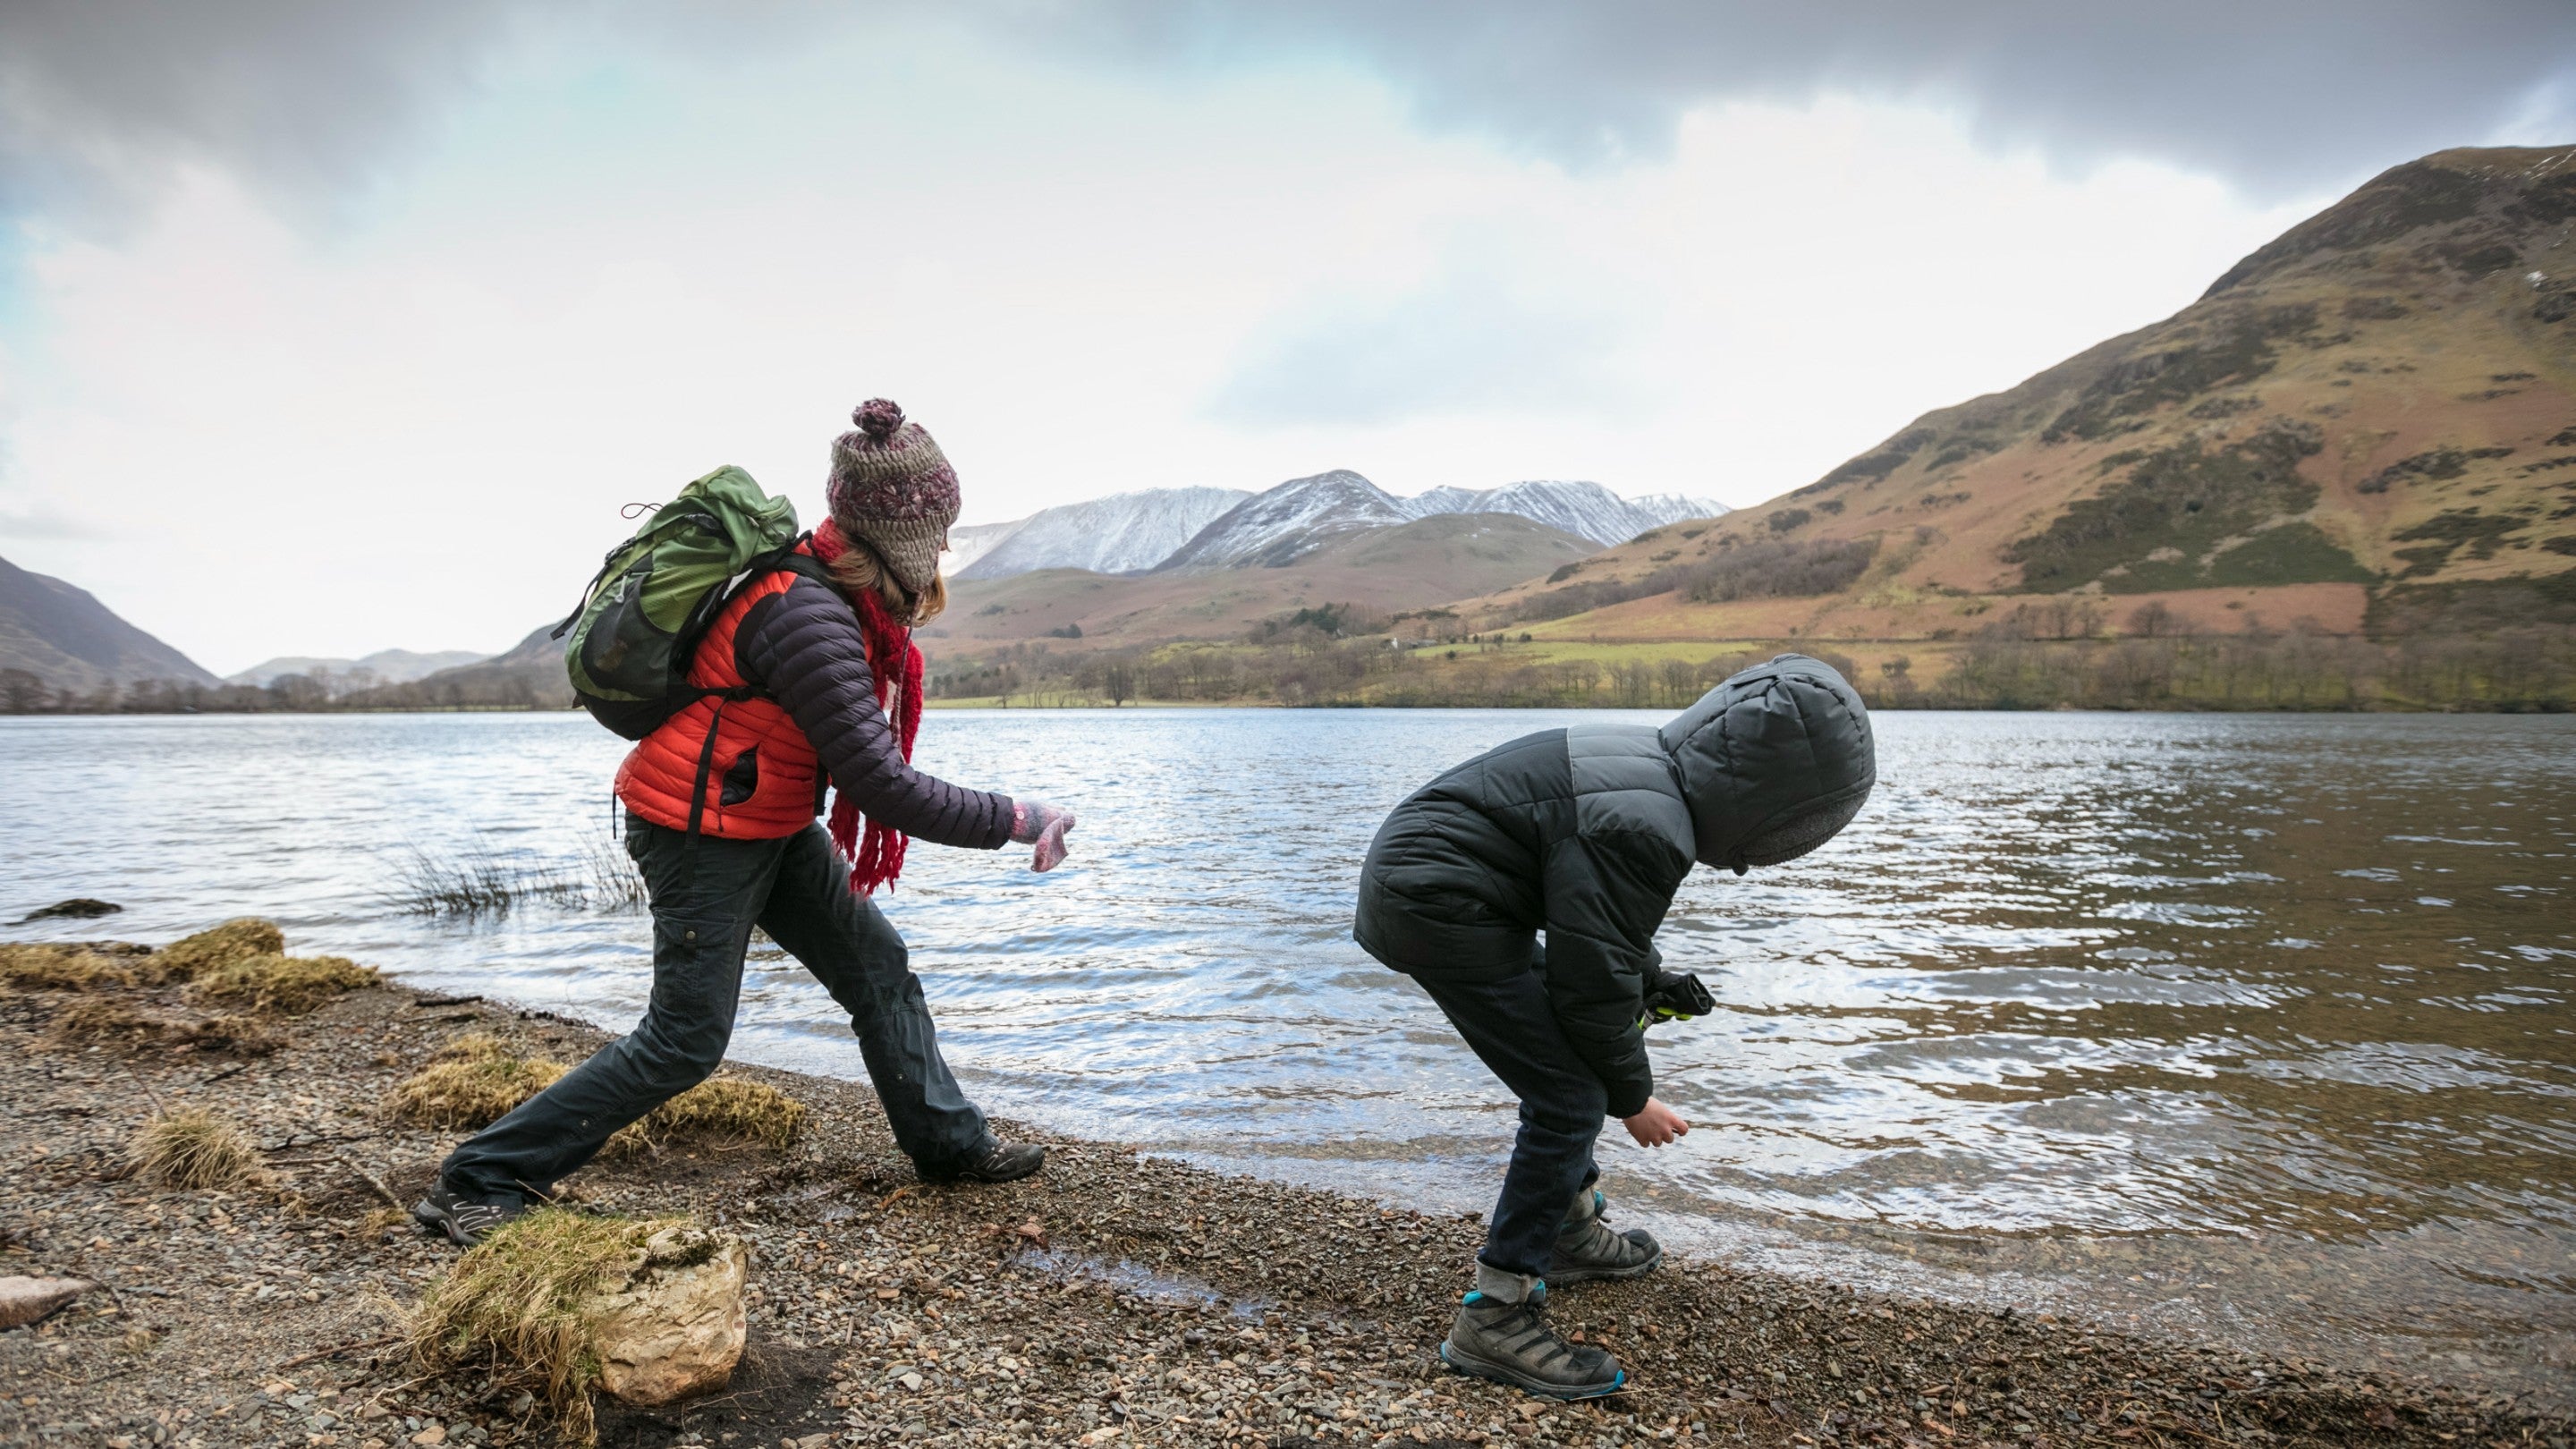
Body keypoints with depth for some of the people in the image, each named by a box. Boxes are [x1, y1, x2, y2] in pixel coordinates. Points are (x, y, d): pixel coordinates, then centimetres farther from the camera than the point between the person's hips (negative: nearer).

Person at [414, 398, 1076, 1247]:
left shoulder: (843, 590, -2)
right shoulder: (809, 617, -31)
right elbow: (882, 784, -31)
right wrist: (1013, 822, -25)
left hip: (776, 827, 9)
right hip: (703, 835, -9)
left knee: (878, 967, 11)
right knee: (685, 1042, -4)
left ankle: (949, 1143, 23)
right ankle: (481, 1182, 9)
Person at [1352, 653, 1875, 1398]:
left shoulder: (1651, 767, 6)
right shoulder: (1645, 828, -25)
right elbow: (1592, 979, -18)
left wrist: (1650, 977, 25)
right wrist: (1633, 1098, -4)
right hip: (1438, 907, -11)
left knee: (1573, 1056, 23)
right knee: (1571, 1098, -9)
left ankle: (1572, 1233, 39)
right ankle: (1494, 1320, -1)